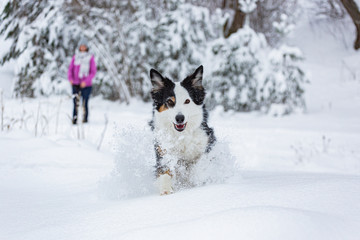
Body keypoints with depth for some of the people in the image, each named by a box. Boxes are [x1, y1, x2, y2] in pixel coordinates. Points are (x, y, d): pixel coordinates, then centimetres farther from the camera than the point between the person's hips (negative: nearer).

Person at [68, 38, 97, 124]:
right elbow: (70, 69, 9)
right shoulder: (75, 57, 8)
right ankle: (74, 119, -5)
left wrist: (86, 81, -14)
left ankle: (85, 120, 14)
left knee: (85, 104, 1)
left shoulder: (90, 57, -1)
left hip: (86, 85, -2)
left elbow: (93, 72, -3)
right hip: (75, 84, 2)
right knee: (75, 103, -6)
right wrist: (70, 78, -10)